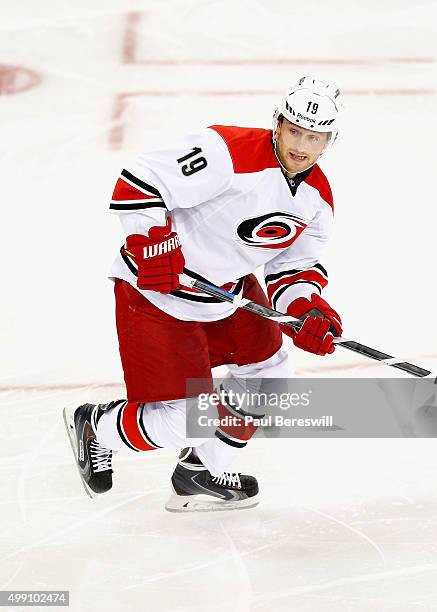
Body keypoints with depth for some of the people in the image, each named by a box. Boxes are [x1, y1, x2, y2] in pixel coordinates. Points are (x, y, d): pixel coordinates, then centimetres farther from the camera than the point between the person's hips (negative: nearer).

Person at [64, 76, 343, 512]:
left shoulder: (318, 198, -2)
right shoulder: (229, 153, -28)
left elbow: (294, 265, 5)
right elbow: (139, 183, -27)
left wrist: (307, 309, -14)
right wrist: (151, 242, -34)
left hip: (230, 289, 9)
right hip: (157, 292, -9)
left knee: (269, 377, 13)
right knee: (181, 421, -8)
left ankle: (200, 474, 28)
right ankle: (93, 427, 21)